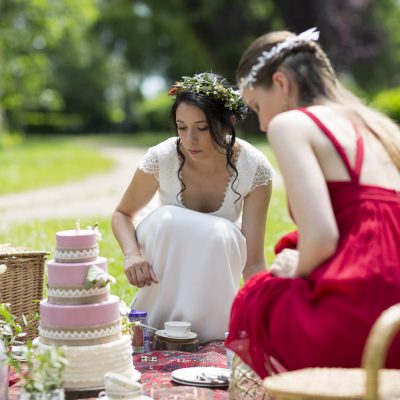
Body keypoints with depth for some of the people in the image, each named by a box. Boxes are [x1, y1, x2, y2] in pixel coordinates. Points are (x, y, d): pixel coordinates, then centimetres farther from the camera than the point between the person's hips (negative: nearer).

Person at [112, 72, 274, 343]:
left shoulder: (255, 168, -24)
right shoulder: (162, 158, -23)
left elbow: (253, 261, -22)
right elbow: (123, 214, -5)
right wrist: (132, 253, -26)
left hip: (217, 262, 0)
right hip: (164, 261, 0)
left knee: (220, 233, -34)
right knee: (167, 219, -33)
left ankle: (211, 342, -18)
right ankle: (153, 335, -19)